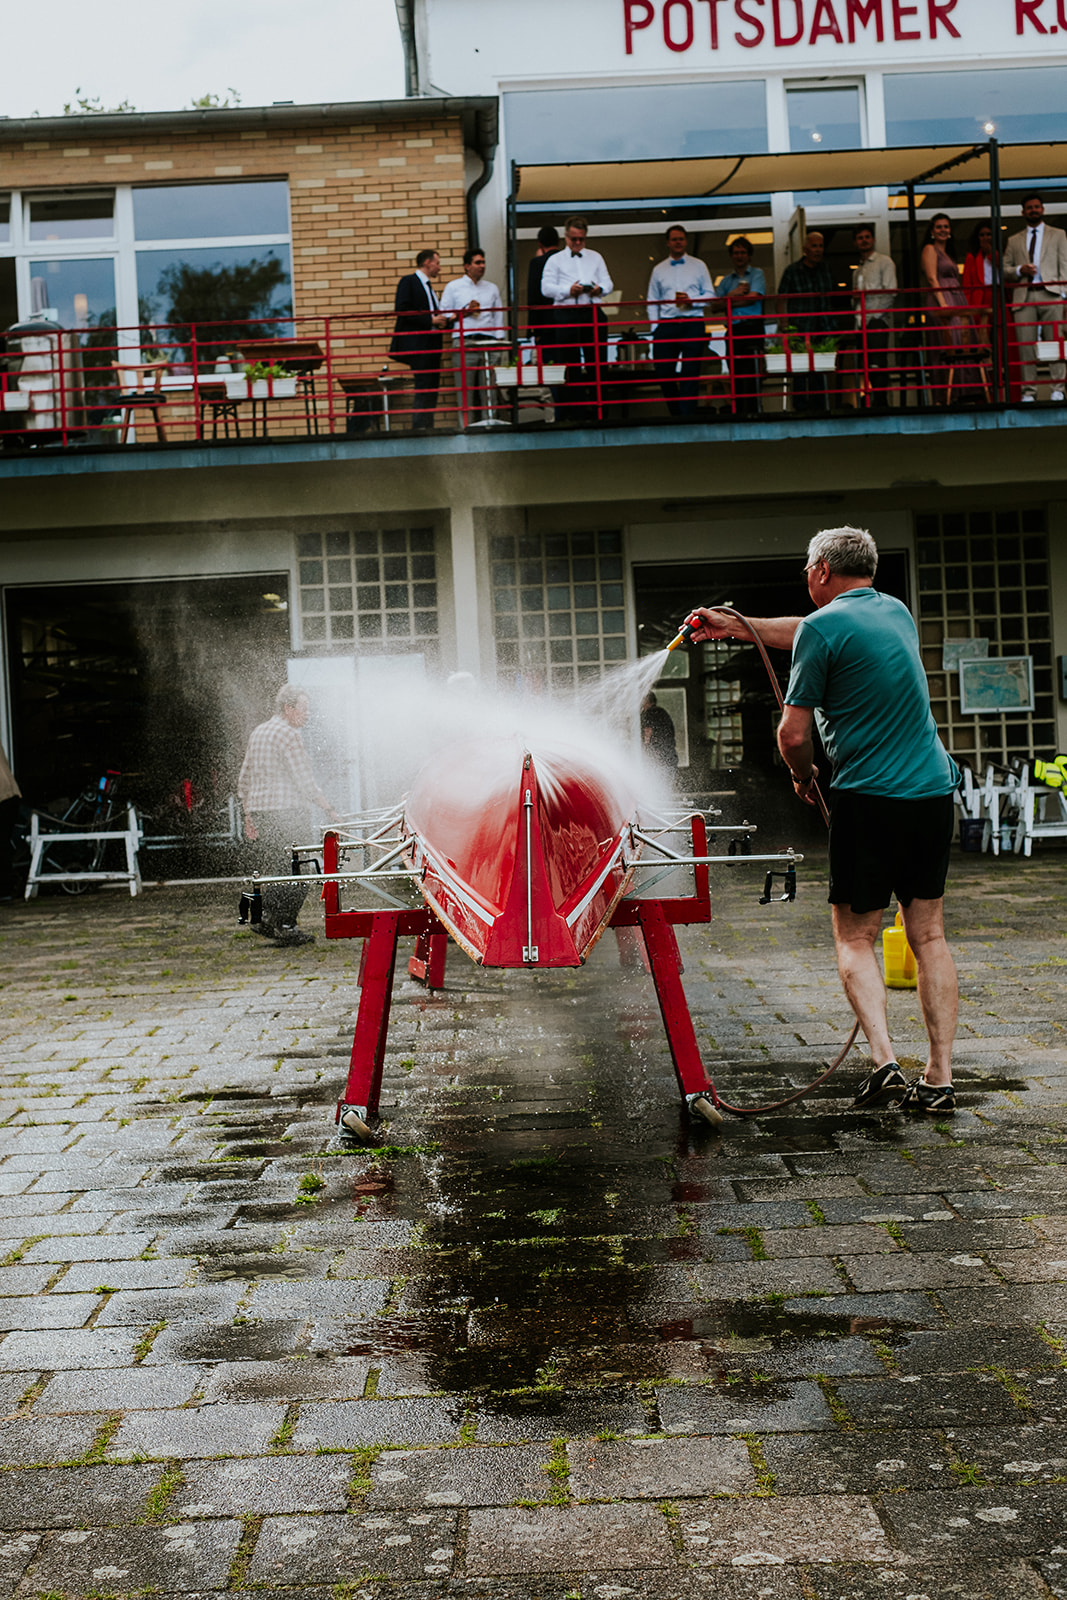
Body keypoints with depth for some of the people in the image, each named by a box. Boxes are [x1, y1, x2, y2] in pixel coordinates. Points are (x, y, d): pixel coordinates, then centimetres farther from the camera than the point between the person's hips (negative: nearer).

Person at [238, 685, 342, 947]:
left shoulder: (257, 733, 17)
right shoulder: (289, 734, -10)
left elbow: (244, 780, 19)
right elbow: (304, 781, -15)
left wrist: (248, 816, 22)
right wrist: (329, 809, -12)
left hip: (259, 812, 9)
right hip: (287, 811, -9)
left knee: (270, 871, 14)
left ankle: (266, 918, 13)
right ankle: (285, 926, -6)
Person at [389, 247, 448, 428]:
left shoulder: (428, 286, 23)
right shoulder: (408, 282, -4)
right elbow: (402, 311, -15)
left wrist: (441, 320, 6)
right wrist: (431, 320, -16)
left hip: (431, 344, 9)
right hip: (417, 344, -9)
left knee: (432, 387, 5)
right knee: (423, 388, -14)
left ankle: (427, 428, 7)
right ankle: (419, 428, -14)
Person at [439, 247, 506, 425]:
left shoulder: (492, 288, 19)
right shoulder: (453, 287, 11)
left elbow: (499, 317, 14)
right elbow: (444, 316, 5)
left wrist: (499, 342, 3)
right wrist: (464, 312, -8)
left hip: (488, 343, 3)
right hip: (464, 343, -3)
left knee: (488, 388, -1)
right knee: (466, 389, -6)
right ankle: (466, 427, -7)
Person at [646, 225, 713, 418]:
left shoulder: (698, 266, 12)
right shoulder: (658, 270, 16)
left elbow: (710, 295, 10)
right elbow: (652, 301, 14)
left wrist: (691, 301, -10)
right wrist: (655, 328, 4)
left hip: (693, 324, -2)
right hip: (666, 325, 2)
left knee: (690, 373, -8)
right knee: (663, 372, -4)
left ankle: (687, 416, -10)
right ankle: (676, 414, 10)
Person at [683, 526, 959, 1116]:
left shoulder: (824, 627, -8)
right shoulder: (896, 611, 15)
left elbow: (793, 735, -8)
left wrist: (803, 776, 12)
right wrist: (739, 626, 35)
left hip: (871, 798, -6)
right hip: (934, 791, 7)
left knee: (854, 938, 5)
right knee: (928, 935, 9)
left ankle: (885, 1061, -9)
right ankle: (939, 1079, 8)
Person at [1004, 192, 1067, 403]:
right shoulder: (1014, 240, 19)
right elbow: (1004, 270, 16)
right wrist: (1020, 270, -6)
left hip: (1050, 294, -1)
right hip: (1024, 296, 2)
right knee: (1026, 344, -4)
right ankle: (1029, 391, -2)